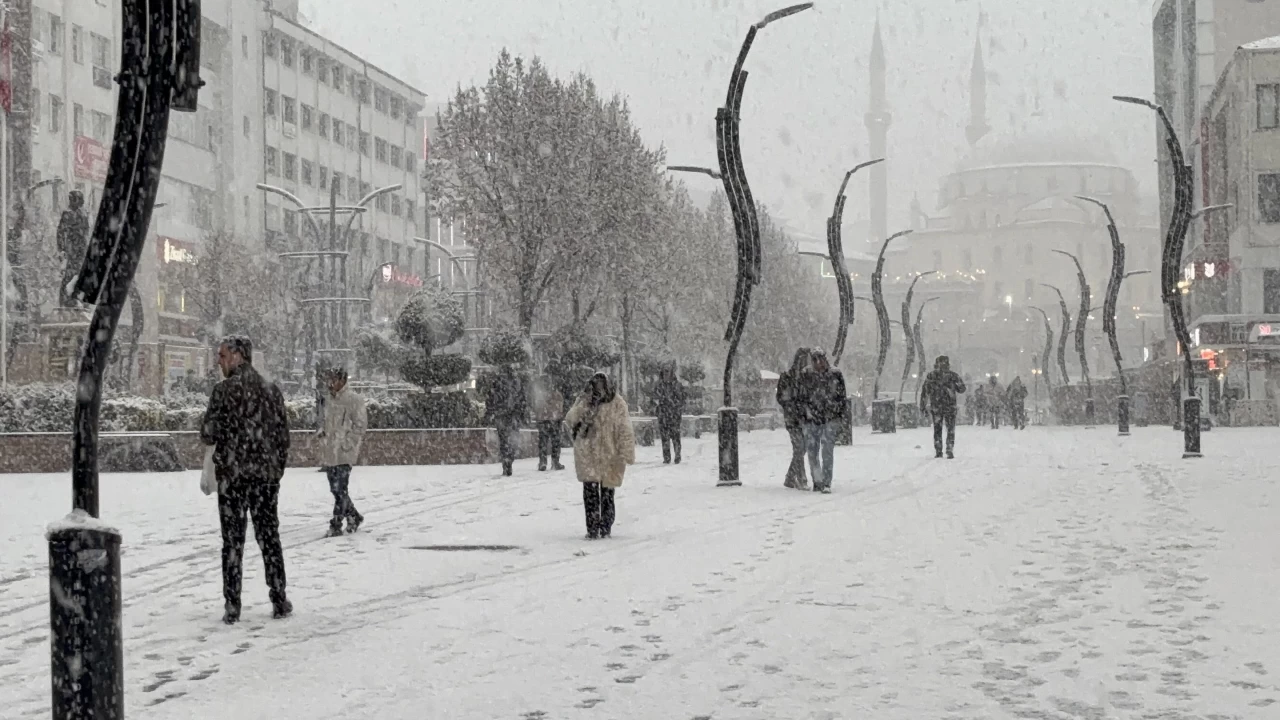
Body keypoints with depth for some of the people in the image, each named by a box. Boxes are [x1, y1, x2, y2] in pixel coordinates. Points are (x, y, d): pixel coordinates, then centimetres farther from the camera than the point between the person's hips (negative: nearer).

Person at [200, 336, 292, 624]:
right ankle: (280, 602, 11)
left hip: (233, 474, -4)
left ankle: (232, 607, 1)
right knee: (269, 537, 11)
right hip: (267, 474, 4)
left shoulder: (225, 389, -9)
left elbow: (208, 434, -10)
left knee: (233, 540, 1)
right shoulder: (271, 390, 8)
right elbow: (283, 435, 10)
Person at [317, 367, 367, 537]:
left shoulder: (354, 400, -9)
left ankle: (336, 525, -4)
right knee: (336, 489, 13)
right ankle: (354, 516, 29)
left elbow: (361, 424, -11)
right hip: (329, 453, 8)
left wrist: (347, 444, -15)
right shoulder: (329, 400, 16)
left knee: (340, 490, -8)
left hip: (344, 453, -8)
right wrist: (322, 432, 7)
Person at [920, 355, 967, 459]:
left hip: (935, 407, 1)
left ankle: (938, 451, 9)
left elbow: (924, 392, 0)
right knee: (950, 429, 6)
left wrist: (923, 406, 5)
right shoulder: (953, 375, -3)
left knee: (937, 429, 11)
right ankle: (950, 451, -2)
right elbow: (962, 389, 2)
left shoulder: (930, 376, -1)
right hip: (950, 407, -1)